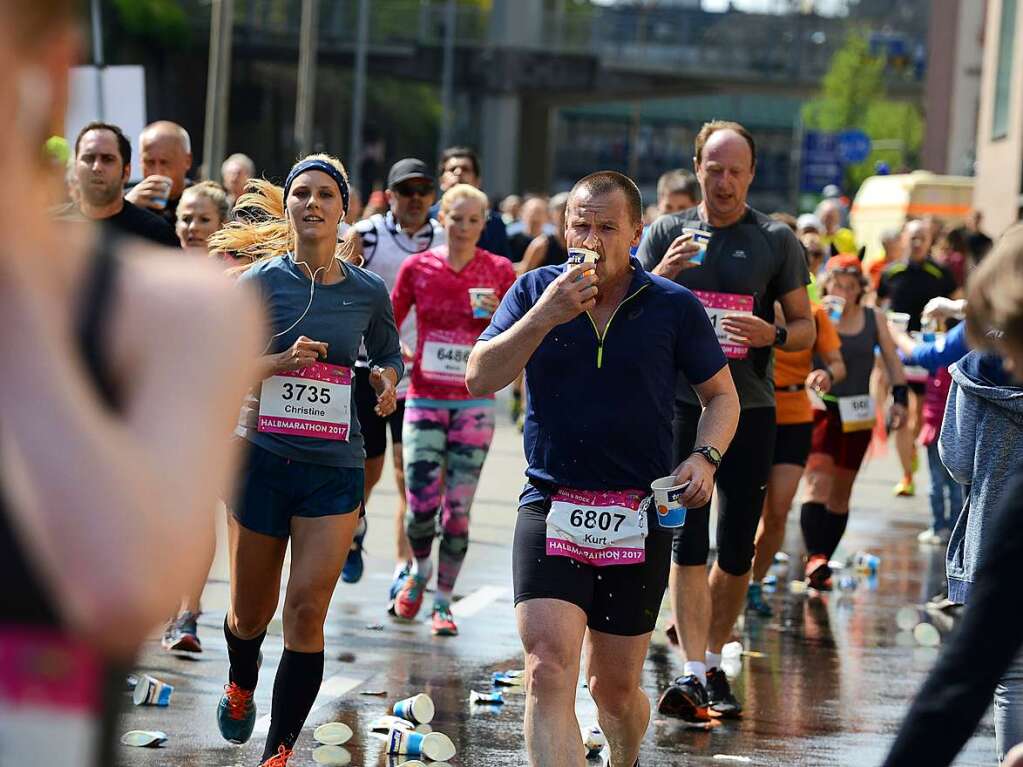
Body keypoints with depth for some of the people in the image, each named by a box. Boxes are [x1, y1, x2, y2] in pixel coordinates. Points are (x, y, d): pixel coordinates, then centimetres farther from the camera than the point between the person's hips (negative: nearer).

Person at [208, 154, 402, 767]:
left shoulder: (368, 291, 5)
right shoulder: (262, 281, -2)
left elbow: (389, 355, 22)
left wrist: (388, 380, 0)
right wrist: (281, 362, -19)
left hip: (335, 468, 1)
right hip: (261, 458, -1)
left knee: (307, 608, -11)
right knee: (252, 611, 10)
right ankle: (241, 685, 46)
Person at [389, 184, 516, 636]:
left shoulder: (499, 271, 0)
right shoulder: (417, 267, 0)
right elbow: (389, 323, 12)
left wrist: (497, 315, -14)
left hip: (473, 403, 0)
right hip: (424, 399, 0)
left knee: (457, 509, -1)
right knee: (420, 505, -7)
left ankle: (442, 602, 13)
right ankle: (419, 570, 25)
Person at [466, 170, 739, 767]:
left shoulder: (674, 307, 1)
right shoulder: (535, 292, 3)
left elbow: (722, 395, 12)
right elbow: (480, 378, -6)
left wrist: (704, 458, -8)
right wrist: (545, 316, -18)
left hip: (639, 517, 0)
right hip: (551, 509, 0)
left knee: (616, 686, 10)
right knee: (548, 673, -17)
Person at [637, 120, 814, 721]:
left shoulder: (776, 240, 5)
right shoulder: (668, 234, 7)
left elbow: (806, 328, 8)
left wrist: (772, 336, -14)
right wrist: (662, 276, -14)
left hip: (750, 407, 1)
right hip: (682, 404, -1)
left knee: (737, 551, 5)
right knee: (687, 541, -11)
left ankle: (714, 663, 22)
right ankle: (693, 673, -15)